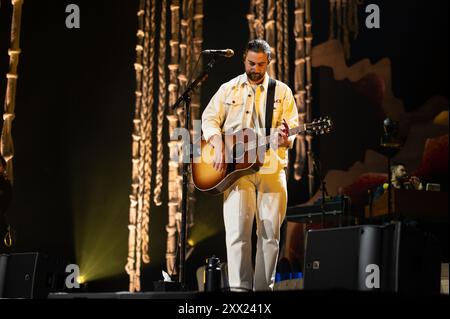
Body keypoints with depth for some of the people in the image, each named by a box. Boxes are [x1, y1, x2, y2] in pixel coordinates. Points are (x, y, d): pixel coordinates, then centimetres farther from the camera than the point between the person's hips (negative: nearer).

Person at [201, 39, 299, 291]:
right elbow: (209, 118, 8)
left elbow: (292, 127, 6)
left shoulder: (282, 91, 11)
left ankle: (264, 288, 8)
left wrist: (285, 138, -18)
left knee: (270, 232, 0)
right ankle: (239, 288, -8)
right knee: (237, 230, -10)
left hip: (272, 168, 1)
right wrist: (218, 147, -9)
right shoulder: (229, 89, 13)